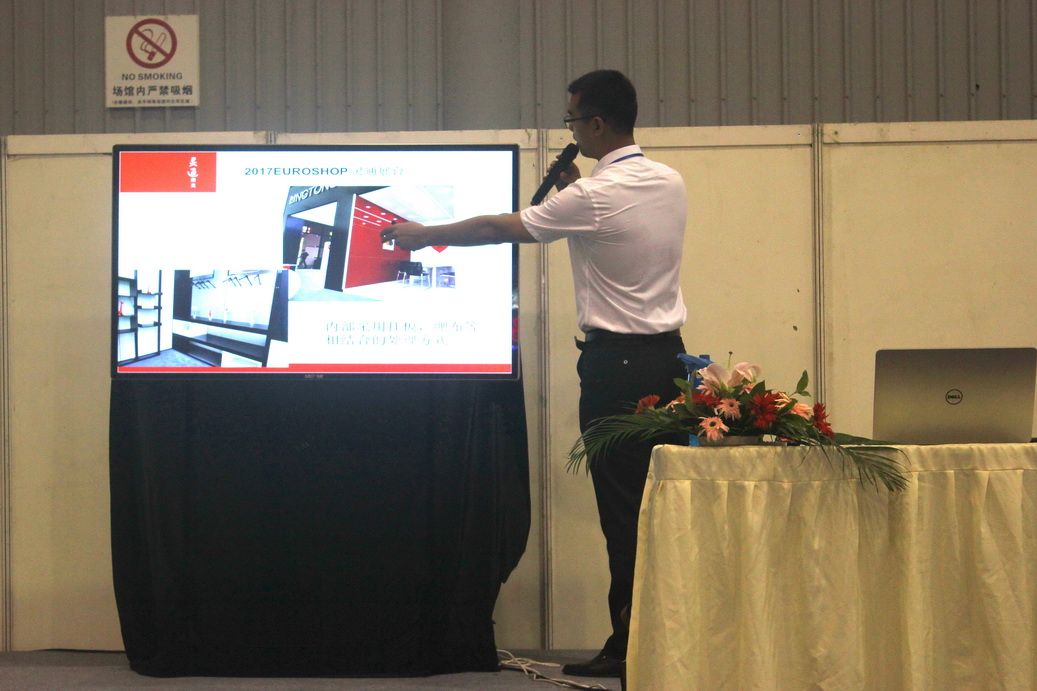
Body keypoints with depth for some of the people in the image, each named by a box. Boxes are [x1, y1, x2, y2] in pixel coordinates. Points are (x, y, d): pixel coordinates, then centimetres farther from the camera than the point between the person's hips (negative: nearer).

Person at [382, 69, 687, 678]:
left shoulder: (593, 199, -15)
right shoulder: (670, 183, 7)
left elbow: (498, 229, -6)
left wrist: (422, 235, 7)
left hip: (616, 362, -7)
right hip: (669, 354, 7)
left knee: (623, 505, -1)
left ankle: (629, 645, 3)